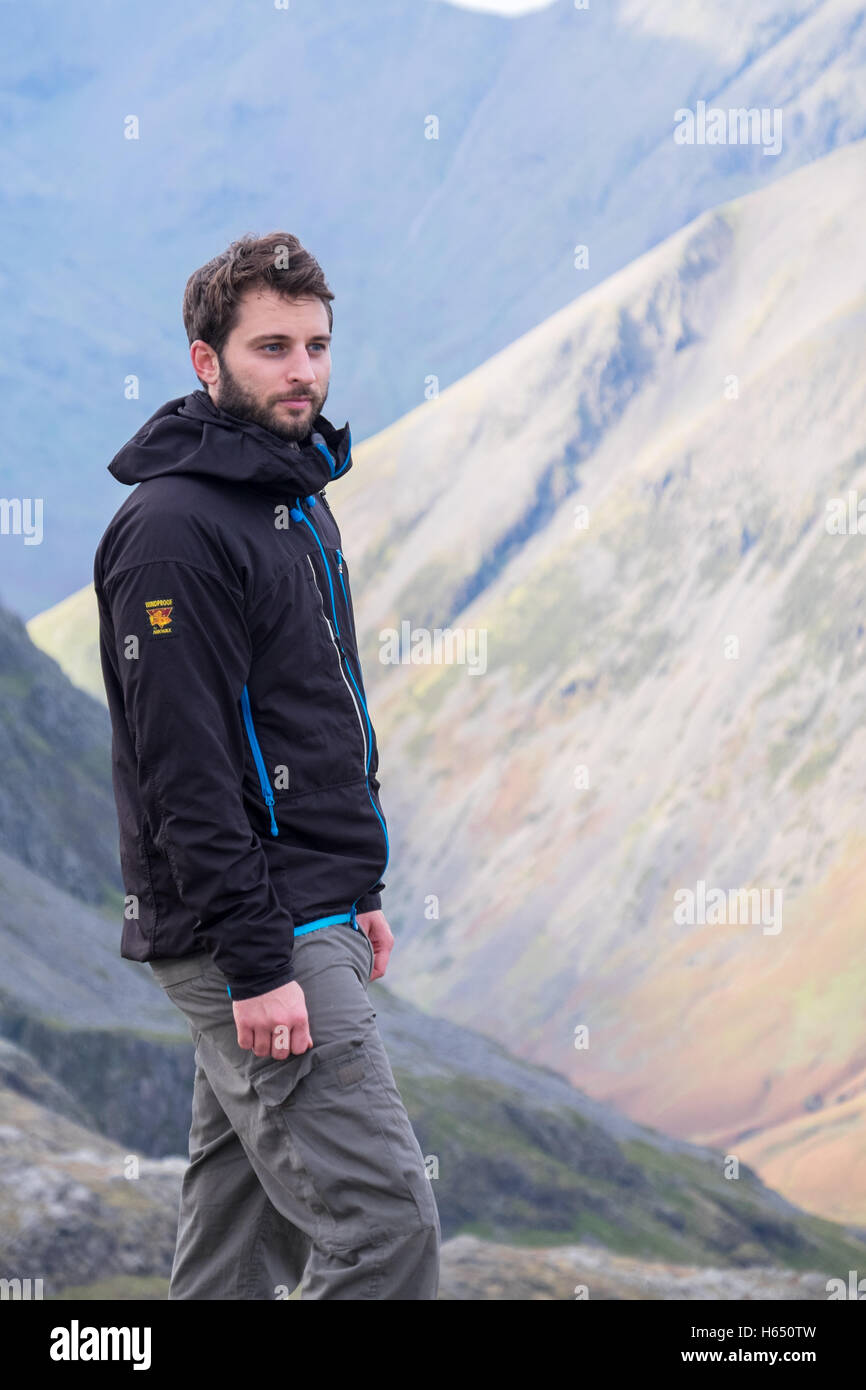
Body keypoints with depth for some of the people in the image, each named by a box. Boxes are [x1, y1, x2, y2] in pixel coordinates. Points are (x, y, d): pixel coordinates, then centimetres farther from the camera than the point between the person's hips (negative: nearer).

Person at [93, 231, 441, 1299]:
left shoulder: (299, 500, 16)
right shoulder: (173, 529, -16)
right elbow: (183, 767, -21)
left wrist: (358, 889, 22)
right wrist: (257, 963, -23)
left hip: (313, 913, 10)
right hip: (249, 934, -10)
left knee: (242, 1230, 13)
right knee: (384, 1216, -13)